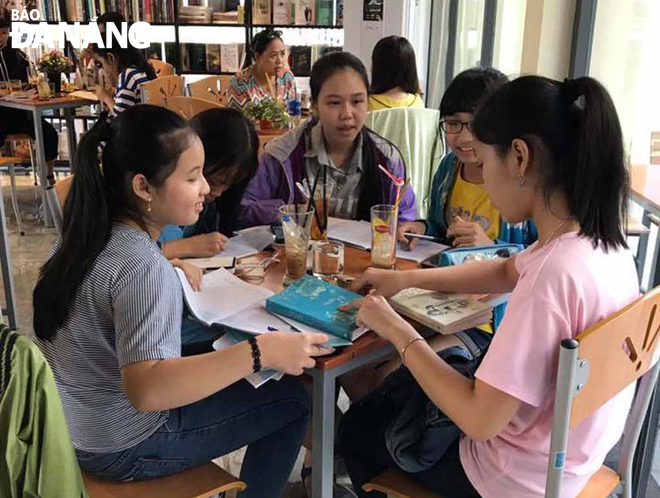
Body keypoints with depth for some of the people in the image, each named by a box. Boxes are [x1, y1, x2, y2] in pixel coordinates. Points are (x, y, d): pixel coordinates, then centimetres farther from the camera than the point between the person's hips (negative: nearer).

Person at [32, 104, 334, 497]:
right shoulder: (143, 268, -30)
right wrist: (259, 352, -42)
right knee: (293, 400, 0)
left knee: (212, 347, 27)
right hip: (122, 449, -8)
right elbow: (145, 389, -41)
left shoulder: (90, 234, -4)